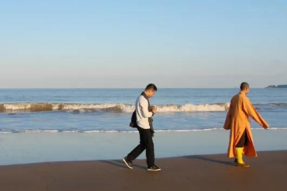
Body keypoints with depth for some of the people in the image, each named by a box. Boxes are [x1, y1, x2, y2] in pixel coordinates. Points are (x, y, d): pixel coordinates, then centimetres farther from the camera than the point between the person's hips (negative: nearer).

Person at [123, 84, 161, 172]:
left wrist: (151, 110, 3)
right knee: (150, 145, 0)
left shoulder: (142, 98, 13)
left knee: (143, 145, 15)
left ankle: (128, 159, 18)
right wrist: (153, 112, -4)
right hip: (144, 126, -10)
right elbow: (145, 114, -21)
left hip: (144, 125, 10)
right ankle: (151, 165, 10)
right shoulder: (143, 99, -19)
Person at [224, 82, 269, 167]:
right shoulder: (244, 98, -18)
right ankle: (240, 161, 6)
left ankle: (238, 158, 22)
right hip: (241, 123, -9)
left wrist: (228, 124, 23)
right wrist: (263, 123, -12)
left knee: (244, 140, 17)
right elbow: (251, 111, -18)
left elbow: (230, 112, 14)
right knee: (240, 142, -1)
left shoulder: (234, 98, 8)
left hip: (236, 122, 9)